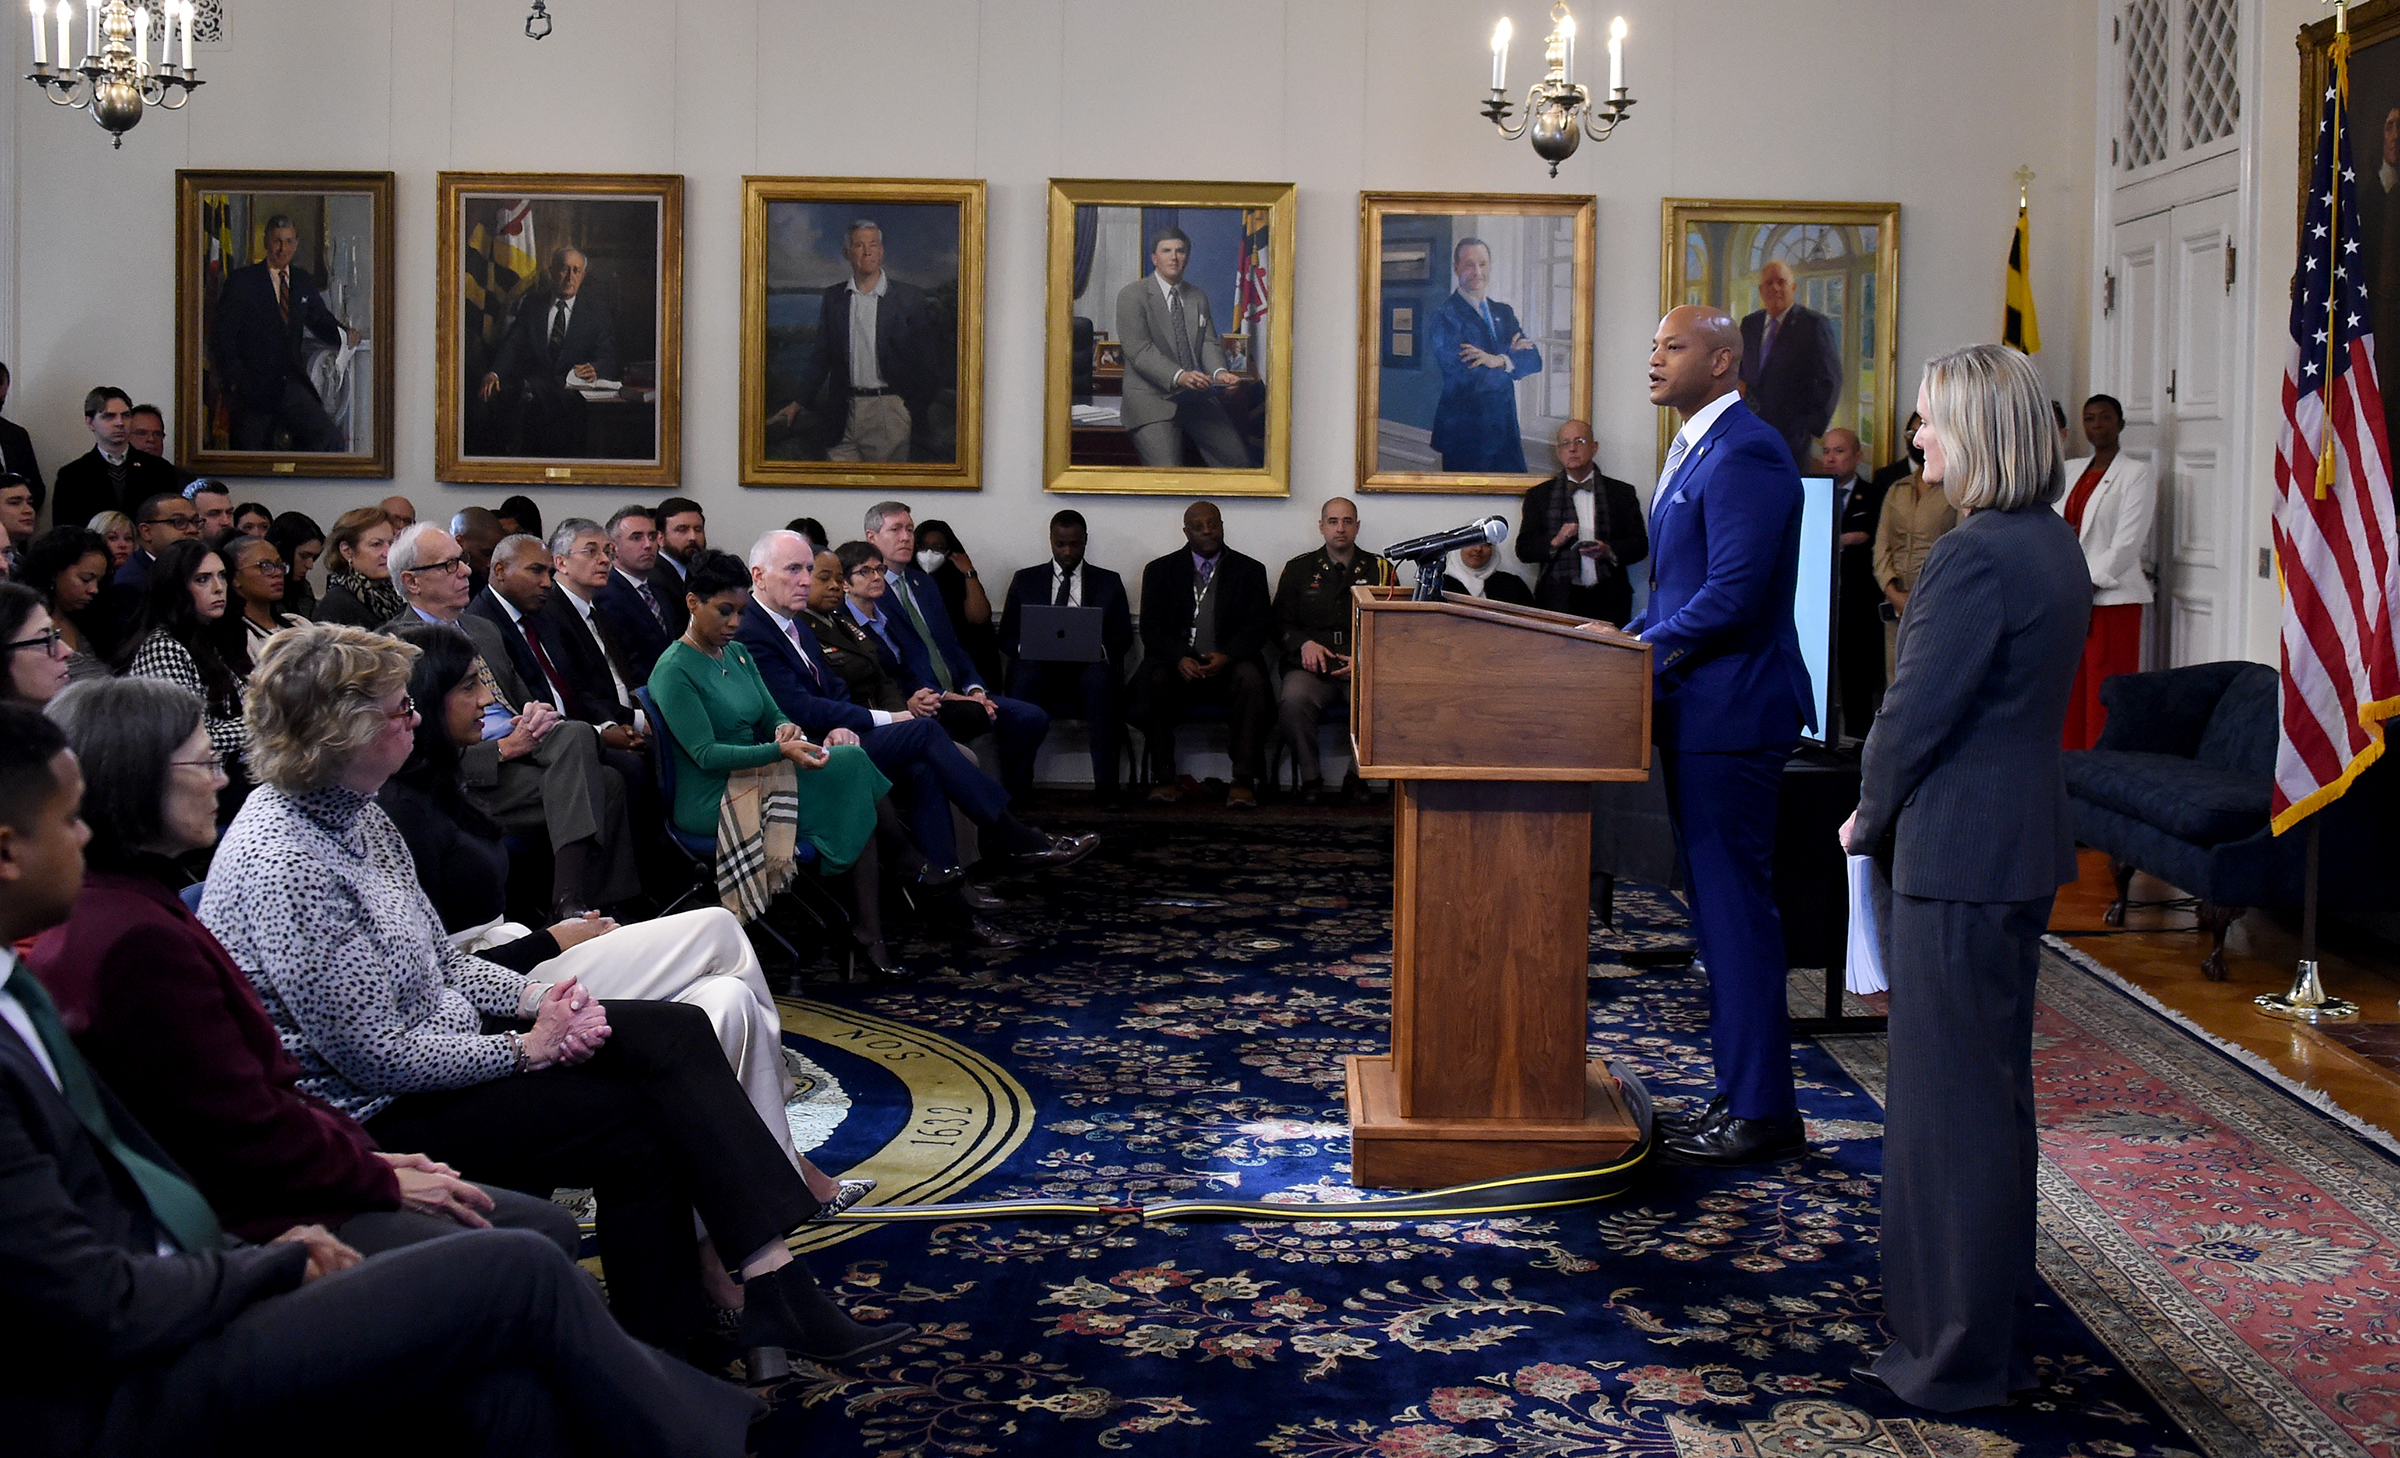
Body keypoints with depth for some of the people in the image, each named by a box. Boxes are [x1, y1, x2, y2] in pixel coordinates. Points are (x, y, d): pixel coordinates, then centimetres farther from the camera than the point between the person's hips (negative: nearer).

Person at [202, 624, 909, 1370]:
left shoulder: (351, 813, 5)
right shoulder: (282, 865, -24)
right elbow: (378, 1056, -24)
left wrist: (533, 997, -4)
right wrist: (525, 1048, -13)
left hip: (438, 1035, 9)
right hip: (377, 1111, -9)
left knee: (675, 1031, -6)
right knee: (637, 1127, -13)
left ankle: (774, 1281, -12)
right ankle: (665, 1350, 5)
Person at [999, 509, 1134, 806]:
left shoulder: (1109, 582, 18)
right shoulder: (1025, 580, 19)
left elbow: (1123, 637, 11)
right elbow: (1006, 637, 13)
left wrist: (1097, 648, -12)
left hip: (1089, 668, 0)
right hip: (1039, 667, 1)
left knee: (1100, 680, -37)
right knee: (1025, 676, -36)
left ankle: (1105, 786, -39)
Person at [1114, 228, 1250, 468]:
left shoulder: (1199, 297, 18)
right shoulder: (1131, 296, -1)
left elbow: (1209, 343, 10)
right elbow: (1140, 351, -12)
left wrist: (1219, 372, -14)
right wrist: (1178, 377, -27)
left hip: (1198, 397, 5)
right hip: (1151, 398, -5)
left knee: (1239, 460, -11)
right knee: (1166, 473, -25)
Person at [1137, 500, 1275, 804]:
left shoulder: (1250, 571, 12)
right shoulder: (1160, 571, 12)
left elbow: (1259, 626, 1)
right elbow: (1151, 628, 2)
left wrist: (1226, 657, -19)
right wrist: (1179, 658, -19)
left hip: (1229, 664, 0)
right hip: (1178, 664, 0)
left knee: (1251, 679, -33)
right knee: (1155, 681, -32)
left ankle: (1244, 782, -32)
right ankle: (1165, 780, -26)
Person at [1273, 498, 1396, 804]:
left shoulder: (1379, 569, 16)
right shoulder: (1299, 569, 18)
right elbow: (1281, 623, 15)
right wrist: (1305, 644, -7)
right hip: (1312, 666, 0)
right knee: (1293, 698, -35)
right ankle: (1310, 777, -18)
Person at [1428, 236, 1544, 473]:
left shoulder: (1503, 312, 14)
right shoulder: (1444, 315, -9)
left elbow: (1534, 360, 1)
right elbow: (1466, 376, -20)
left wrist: (1499, 360, -19)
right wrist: (1511, 356, -6)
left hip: (1506, 431, 6)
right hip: (1465, 436, -6)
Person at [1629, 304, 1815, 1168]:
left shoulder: (1744, 454, -16)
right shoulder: (1695, 450, 17)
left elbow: (1732, 595, -23)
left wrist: (1640, 646, -14)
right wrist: (1630, 636, 8)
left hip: (1729, 712, -11)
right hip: (1697, 711, 11)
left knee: (1735, 909, -5)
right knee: (1718, 909, 14)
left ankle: (1761, 1113, 3)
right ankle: (1742, 1096, 23)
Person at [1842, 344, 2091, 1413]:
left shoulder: (1976, 558, -20)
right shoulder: (2052, 546, 11)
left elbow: (1917, 713, -19)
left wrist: (1869, 820, -2)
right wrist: (1892, 816, 11)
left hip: (1959, 856, -10)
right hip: (2019, 846, 10)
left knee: (1954, 1102, 0)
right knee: (1987, 1093, 19)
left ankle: (1961, 1355, 10)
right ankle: (1986, 1329, 32)